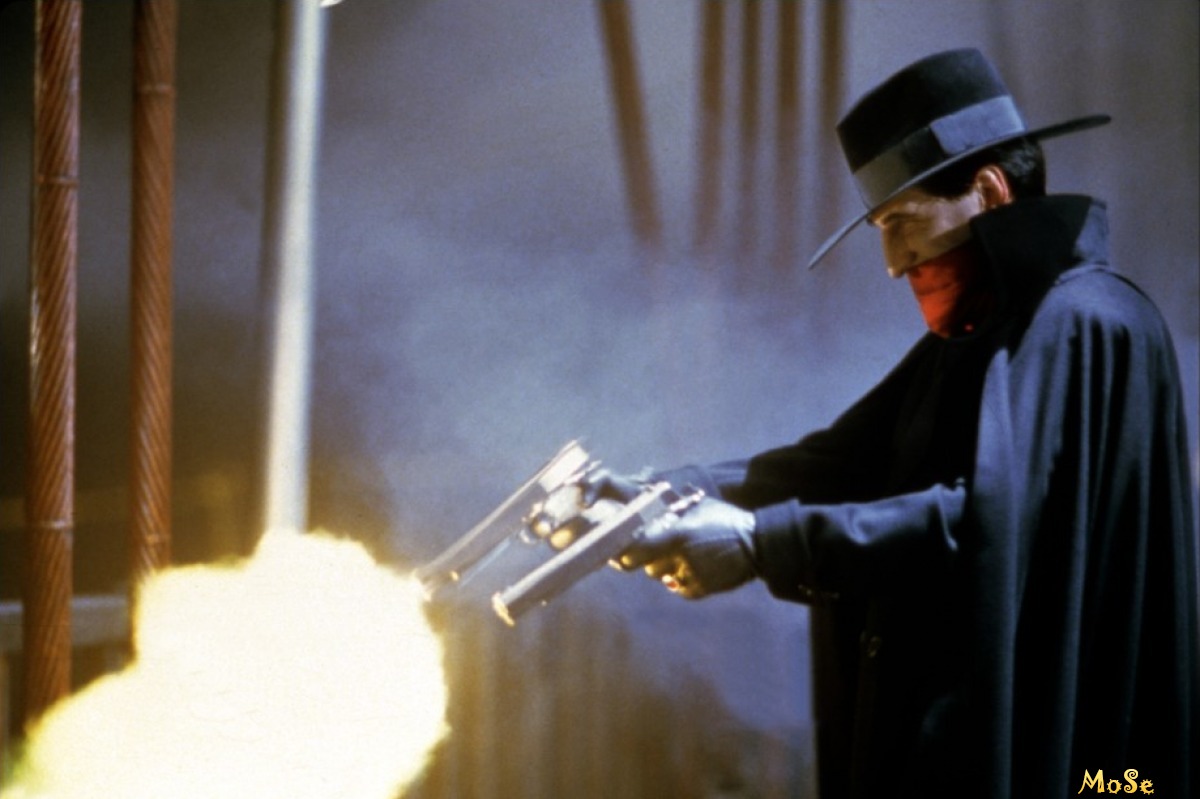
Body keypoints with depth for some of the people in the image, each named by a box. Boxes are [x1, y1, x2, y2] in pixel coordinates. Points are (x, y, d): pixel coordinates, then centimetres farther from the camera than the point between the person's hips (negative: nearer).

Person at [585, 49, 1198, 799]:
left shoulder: (1086, 326, -13)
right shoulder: (973, 338, 16)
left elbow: (988, 515, -25)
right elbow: (838, 463, 7)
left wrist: (762, 542, -27)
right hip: (946, 730, 8)